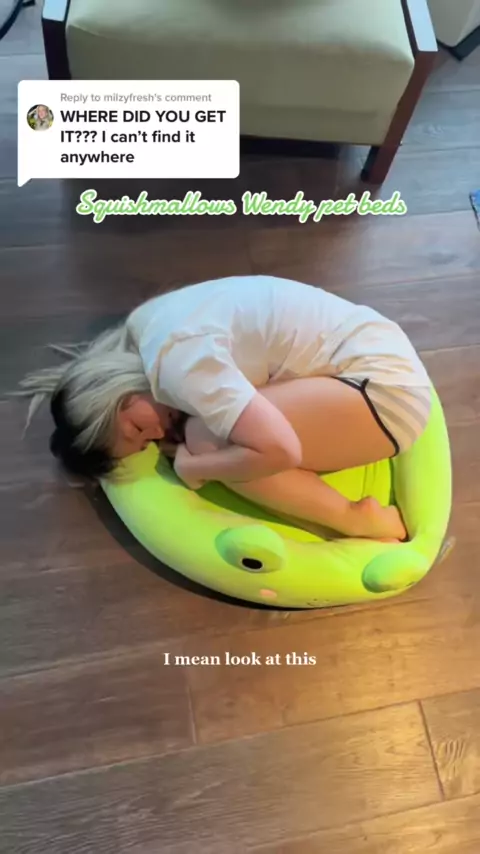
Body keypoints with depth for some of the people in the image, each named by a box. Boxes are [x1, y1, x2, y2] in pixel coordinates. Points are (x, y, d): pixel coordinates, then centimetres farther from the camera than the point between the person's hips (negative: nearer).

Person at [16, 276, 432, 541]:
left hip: (386, 385, -9)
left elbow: (279, 450, -31)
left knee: (206, 439, -20)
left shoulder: (178, 362, -24)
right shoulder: (145, 325, 4)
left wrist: (192, 465, -15)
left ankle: (359, 521, -8)